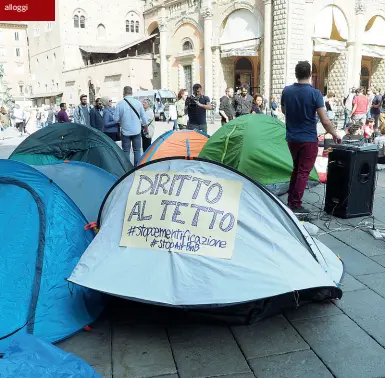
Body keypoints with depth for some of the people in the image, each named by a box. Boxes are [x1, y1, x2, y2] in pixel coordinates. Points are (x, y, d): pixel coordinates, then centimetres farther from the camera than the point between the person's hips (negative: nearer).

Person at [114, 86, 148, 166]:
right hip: (137, 131, 1)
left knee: (126, 151, 9)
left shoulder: (120, 104, -11)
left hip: (125, 131, -1)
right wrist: (144, 124, 19)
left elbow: (116, 119, -6)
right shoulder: (138, 102, -6)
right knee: (137, 150, 11)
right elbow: (144, 118, 0)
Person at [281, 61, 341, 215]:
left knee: (296, 168, 20)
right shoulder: (315, 93, -15)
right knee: (303, 172, 3)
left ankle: (290, 200, 25)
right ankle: (296, 205, 5)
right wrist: (335, 135, 0)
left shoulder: (286, 91, -2)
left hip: (292, 138, 5)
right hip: (308, 139, -5)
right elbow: (325, 121, -15)